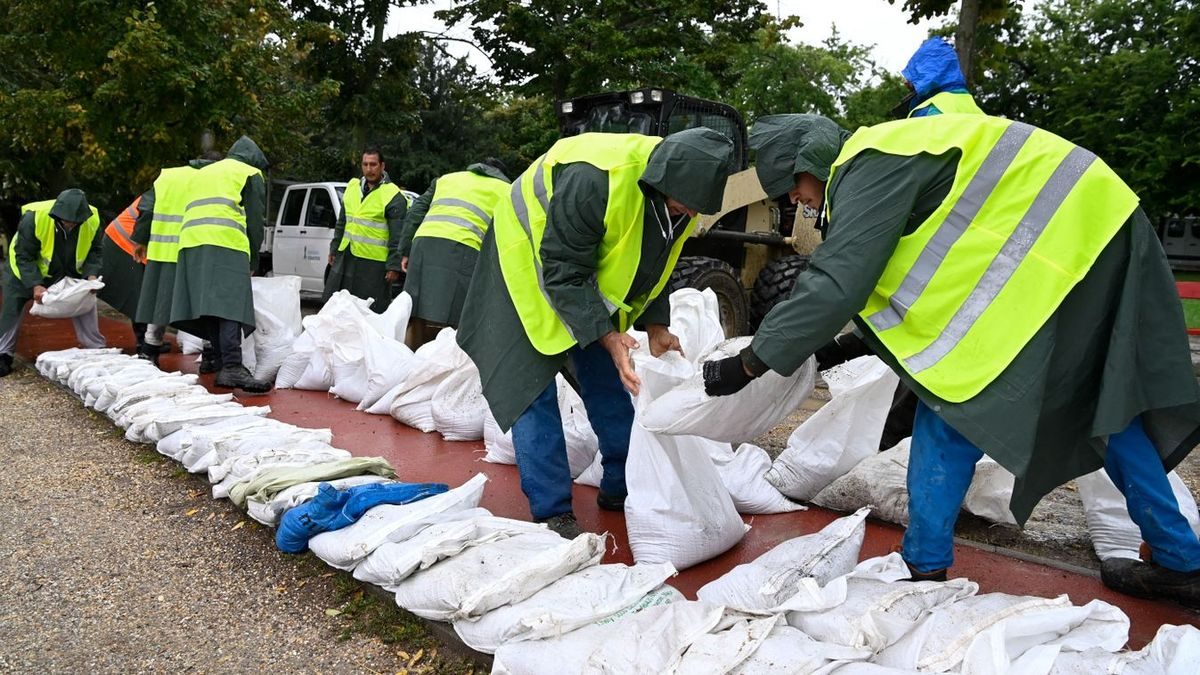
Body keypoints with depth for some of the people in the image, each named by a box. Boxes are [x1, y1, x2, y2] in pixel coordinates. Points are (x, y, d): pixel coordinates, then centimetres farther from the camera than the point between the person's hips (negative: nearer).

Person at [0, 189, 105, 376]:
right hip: (25, 269, -3)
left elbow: (94, 251, -9)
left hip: (69, 270, 3)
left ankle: (96, 350, 9)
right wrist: (35, 285, -36)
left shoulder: (92, 219, -25)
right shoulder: (34, 218, -34)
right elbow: (23, 256, -26)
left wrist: (91, 275, -26)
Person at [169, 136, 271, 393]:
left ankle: (224, 363, 7)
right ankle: (233, 368, -28)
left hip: (191, 242, 7)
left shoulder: (201, 173, 36)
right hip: (226, 243, -7)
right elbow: (255, 220, 9)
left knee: (208, 305, 7)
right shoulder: (250, 174, 16)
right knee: (230, 305, -17)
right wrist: (253, 259, 17)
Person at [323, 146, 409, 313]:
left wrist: (394, 266, -15)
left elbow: (398, 237, -12)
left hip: (373, 262, -7)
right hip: (345, 257, 7)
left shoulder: (393, 196, -10)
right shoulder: (352, 187, 12)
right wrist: (334, 249, 21)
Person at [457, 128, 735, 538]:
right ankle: (552, 512, -5)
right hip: (530, 265, -7)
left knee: (608, 381, 7)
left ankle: (621, 488, 20)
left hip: (593, 279, 7)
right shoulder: (594, 179, -39)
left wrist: (655, 326, -7)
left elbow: (651, 262, 3)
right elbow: (564, 273, -33)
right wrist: (607, 336, -36)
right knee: (532, 386, -11)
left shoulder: (676, 190, -13)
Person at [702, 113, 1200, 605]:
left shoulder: (870, 167, -14)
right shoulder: (881, 160, 17)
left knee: (953, 400, -5)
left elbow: (836, 286, -23)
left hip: (1056, 244, -10)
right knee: (1102, 405, 18)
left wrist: (748, 363, -17)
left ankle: (926, 566, 5)